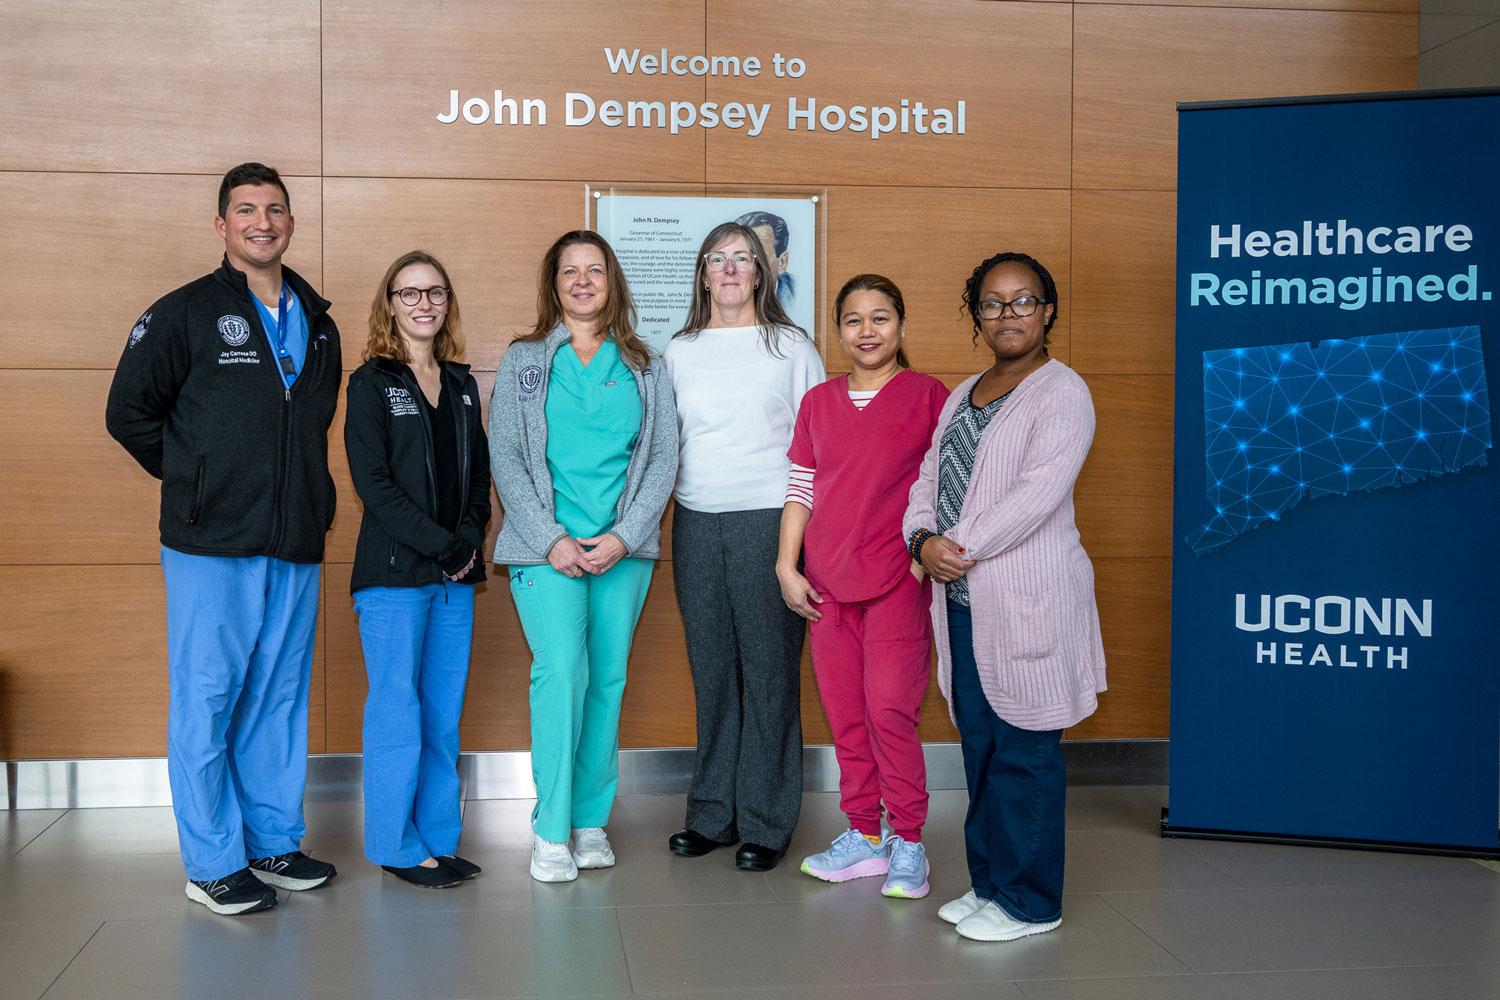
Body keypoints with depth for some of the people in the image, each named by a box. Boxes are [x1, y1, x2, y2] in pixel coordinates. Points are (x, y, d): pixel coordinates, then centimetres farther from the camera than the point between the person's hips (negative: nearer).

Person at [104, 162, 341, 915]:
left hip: (296, 543, 5)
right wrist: (196, 481, 3)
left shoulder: (317, 323, 14)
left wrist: (302, 489, 12)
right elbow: (128, 411, 0)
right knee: (207, 698, -1)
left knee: (280, 696, 11)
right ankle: (213, 862, 10)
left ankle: (275, 842, 23)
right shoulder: (184, 314, -2)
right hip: (212, 544, -5)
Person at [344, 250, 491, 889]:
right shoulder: (371, 384, -2)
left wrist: (470, 538, -4)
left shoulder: (462, 385, 14)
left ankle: (439, 839, 19)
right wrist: (441, 546, -14)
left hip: (456, 574, 5)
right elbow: (373, 482, -10)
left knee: (444, 712, 9)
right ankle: (398, 845, 11)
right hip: (393, 573, -5)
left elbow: (479, 472, 14)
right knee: (397, 710, 0)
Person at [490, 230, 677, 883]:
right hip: (547, 547, -2)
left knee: (608, 678, 4)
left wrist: (624, 536, -7)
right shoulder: (523, 362, 8)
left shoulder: (643, 367, 12)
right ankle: (551, 832, -3)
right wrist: (551, 539, -10)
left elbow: (663, 456, 6)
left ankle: (591, 822, 15)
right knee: (561, 672, -13)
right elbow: (506, 458, 2)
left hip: (624, 549, 2)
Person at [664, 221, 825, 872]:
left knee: (769, 669, -2)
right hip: (695, 523, 3)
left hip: (768, 519, -3)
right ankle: (713, 814, 17)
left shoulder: (791, 347, 5)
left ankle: (766, 823, 7)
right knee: (710, 669, 7)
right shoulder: (680, 352, 13)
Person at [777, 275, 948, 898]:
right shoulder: (818, 402, 11)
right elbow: (800, 490, 11)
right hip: (827, 582, 4)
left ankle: (908, 841, 8)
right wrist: (786, 566, 5)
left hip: (897, 579, -4)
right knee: (845, 713, 9)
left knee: (891, 708, -7)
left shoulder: (928, 396, -1)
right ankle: (863, 835, 23)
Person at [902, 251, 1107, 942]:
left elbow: (1038, 492, -18)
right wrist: (923, 540, -4)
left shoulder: (1061, 392, -7)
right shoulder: (964, 394, 18)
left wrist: (962, 547, -14)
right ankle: (989, 883, 27)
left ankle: (1028, 902, 11)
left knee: (1024, 753, -2)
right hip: (962, 600, 8)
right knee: (979, 746, 14)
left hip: (1027, 602, -8)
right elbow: (928, 476, 15)